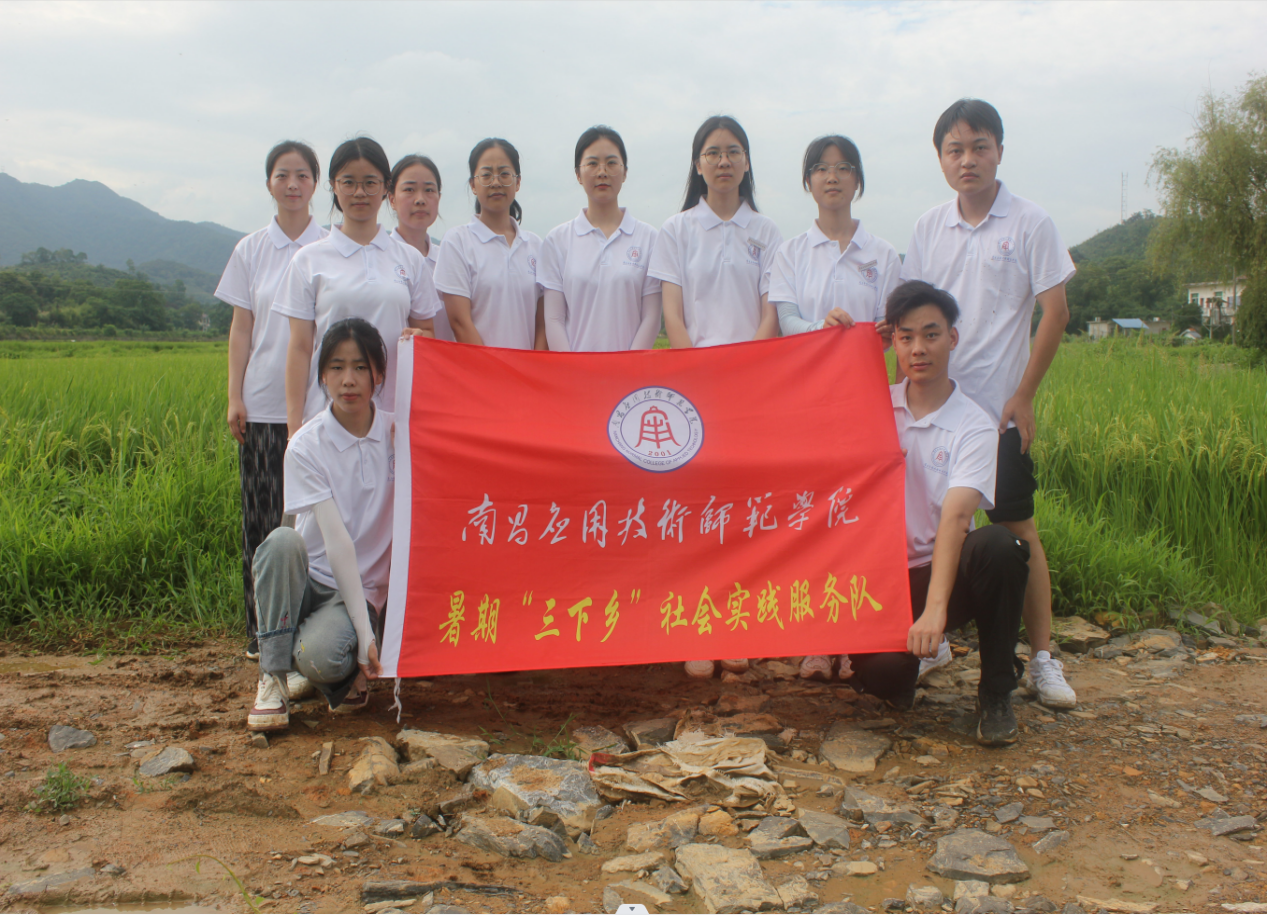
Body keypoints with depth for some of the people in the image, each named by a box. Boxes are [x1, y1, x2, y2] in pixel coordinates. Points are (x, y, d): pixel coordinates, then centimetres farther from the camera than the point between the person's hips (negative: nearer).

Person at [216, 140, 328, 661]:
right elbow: (241, 329, 8)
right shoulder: (251, 250, 8)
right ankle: (263, 629, 13)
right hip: (264, 403, 2)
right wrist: (234, 397, 1)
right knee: (264, 515, 4)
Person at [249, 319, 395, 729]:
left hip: (364, 590, 0)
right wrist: (365, 633, -22)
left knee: (319, 658, -31)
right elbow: (335, 540, -18)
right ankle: (273, 676, -17)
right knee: (281, 541, -32)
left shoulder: (397, 434, -2)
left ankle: (343, 673, 5)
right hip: (310, 580, 1)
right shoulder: (305, 446, -10)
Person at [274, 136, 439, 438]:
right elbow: (300, 348, 3)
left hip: (395, 413, 1)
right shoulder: (310, 260, 6)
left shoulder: (410, 259, 11)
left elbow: (428, 331, 17)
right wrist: (294, 427, -2)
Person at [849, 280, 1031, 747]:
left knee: (997, 544, -34)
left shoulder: (976, 427, -9)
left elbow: (955, 518, -23)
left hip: (942, 571, 0)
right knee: (882, 674, -29)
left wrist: (934, 609, -35)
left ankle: (995, 693, -13)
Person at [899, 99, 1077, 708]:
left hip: (997, 405, -3)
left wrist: (1023, 396, -8)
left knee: (1018, 527, 1)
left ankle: (1042, 658, 10)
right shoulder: (928, 228, 7)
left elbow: (1055, 312, -4)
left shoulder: (1030, 223, -3)